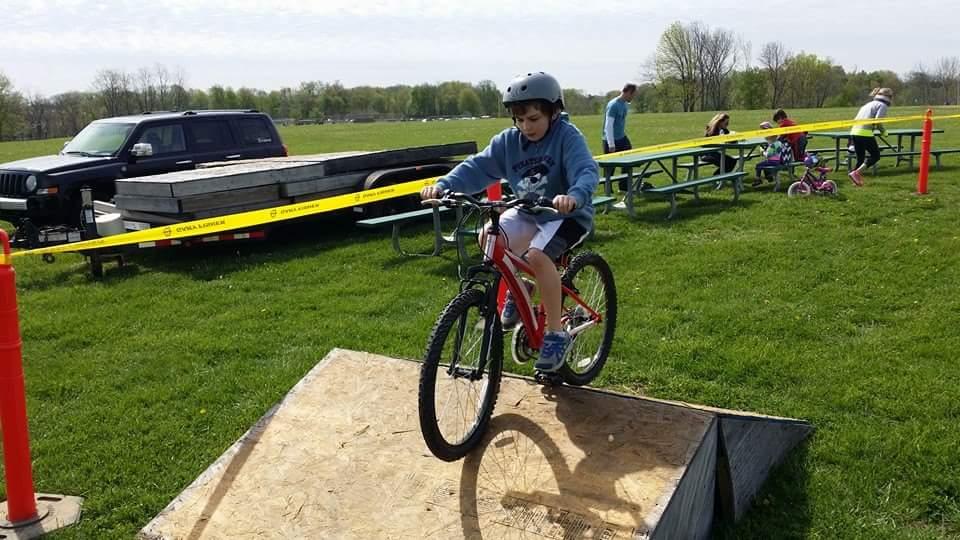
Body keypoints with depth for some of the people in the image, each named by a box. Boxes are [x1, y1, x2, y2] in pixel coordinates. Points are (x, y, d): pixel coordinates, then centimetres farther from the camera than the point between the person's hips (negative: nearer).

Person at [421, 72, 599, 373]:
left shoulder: (567, 137, -20)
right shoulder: (509, 140, -7)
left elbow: (587, 172, -35)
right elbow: (477, 167, -15)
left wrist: (574, 196, -58)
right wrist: (443, 185, -32)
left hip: (568, 214, -6)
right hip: (528, 213, 6)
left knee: (537, 256, -31)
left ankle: (556, 334, -16)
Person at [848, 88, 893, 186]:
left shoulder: (868, 104, 27)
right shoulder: (882, 105, 3)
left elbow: (856, 119, 21)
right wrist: (883, 131, 6)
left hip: (854, 131, 8)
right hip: (865, 133, -8)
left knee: (860, 158, 15)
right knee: (876, 155, 3)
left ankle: (857, 180, 10)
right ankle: (857, 172, -12)